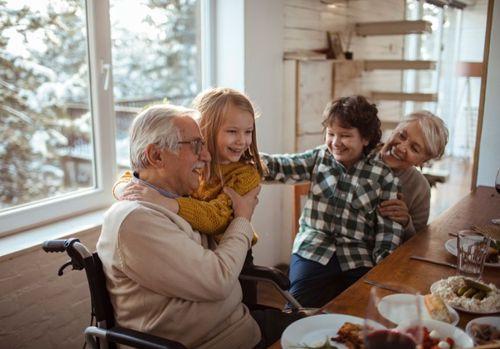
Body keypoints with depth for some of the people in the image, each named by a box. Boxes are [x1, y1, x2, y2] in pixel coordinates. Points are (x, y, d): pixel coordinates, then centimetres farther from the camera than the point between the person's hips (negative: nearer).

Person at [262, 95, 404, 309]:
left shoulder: (383, 177, 0)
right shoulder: (320, 157, 5)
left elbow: (389, 230, 0)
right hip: (313, 251, 0)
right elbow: (281, 167, -9)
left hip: (358, 260, 0)